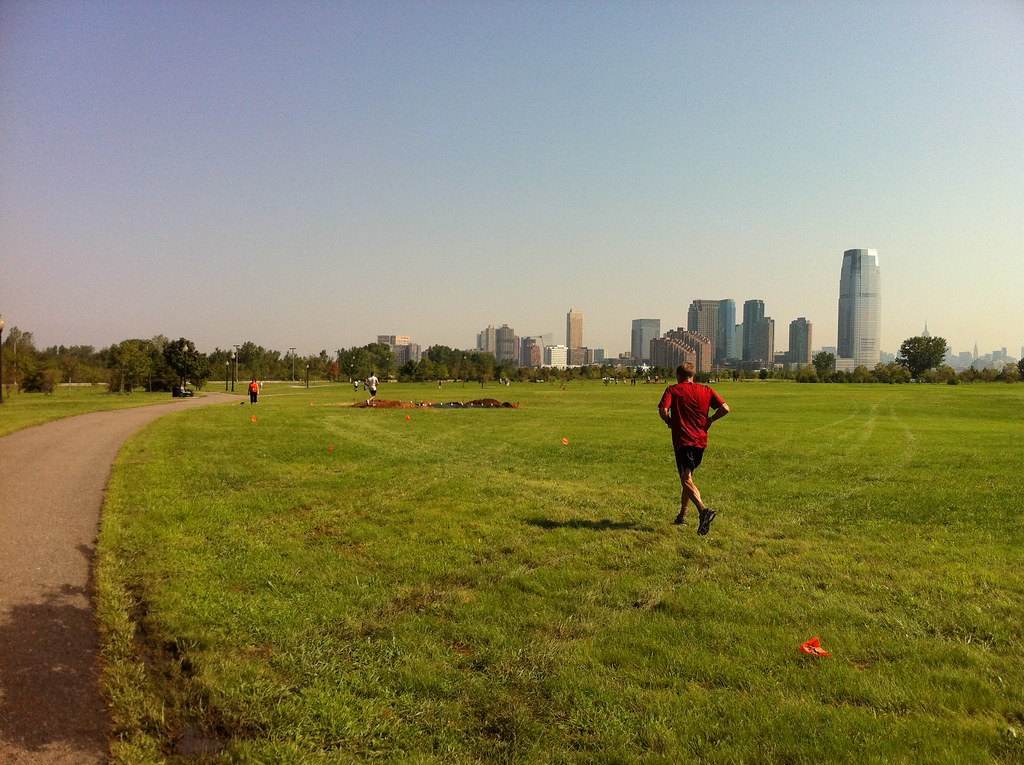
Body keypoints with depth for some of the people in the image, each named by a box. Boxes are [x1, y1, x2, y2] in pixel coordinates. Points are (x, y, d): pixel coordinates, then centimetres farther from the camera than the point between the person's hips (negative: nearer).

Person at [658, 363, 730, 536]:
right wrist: (709, 420, 10)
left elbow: (663, 410, -18)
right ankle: (682, 515, 27)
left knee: (686, 480, -9)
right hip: (701, 440, 5)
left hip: (682, 441, -5)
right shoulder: (706, 390, 7)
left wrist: (670, 422, 2)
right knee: (688, 477, 19)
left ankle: (704, 510, -33)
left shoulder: (672, 390, -1)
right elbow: (725, 408, -3)